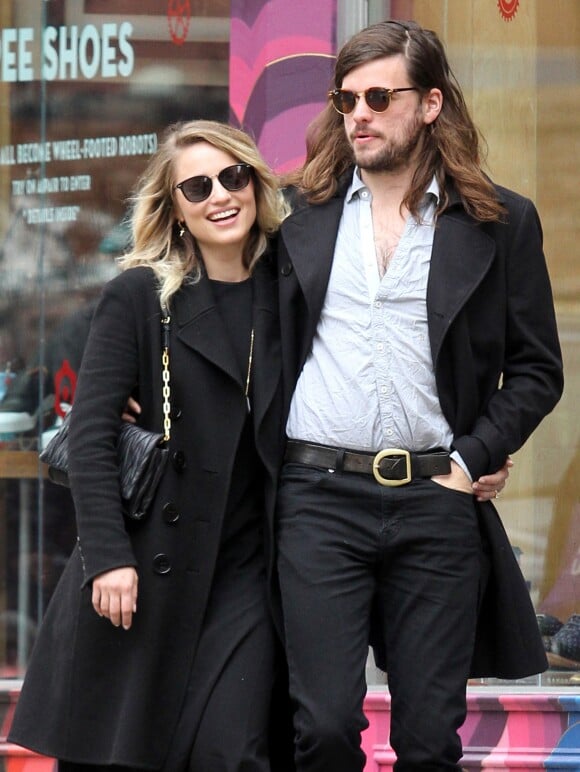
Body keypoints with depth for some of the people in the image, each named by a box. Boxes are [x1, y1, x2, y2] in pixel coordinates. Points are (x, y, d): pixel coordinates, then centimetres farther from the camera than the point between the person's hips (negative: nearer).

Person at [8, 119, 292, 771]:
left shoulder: (288, 291, 8)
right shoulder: (137, 298, 0)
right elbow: (89, 433, -6)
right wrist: (108, 557, -14)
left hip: (248, 568, 1)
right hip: (148, 565, -1)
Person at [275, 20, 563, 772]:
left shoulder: (500, 222, 5)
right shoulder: (302, 213, 9)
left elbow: (537, 368, 7)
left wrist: (473, 459, -3)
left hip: (436, 498, 0)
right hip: (318, 494, 0)